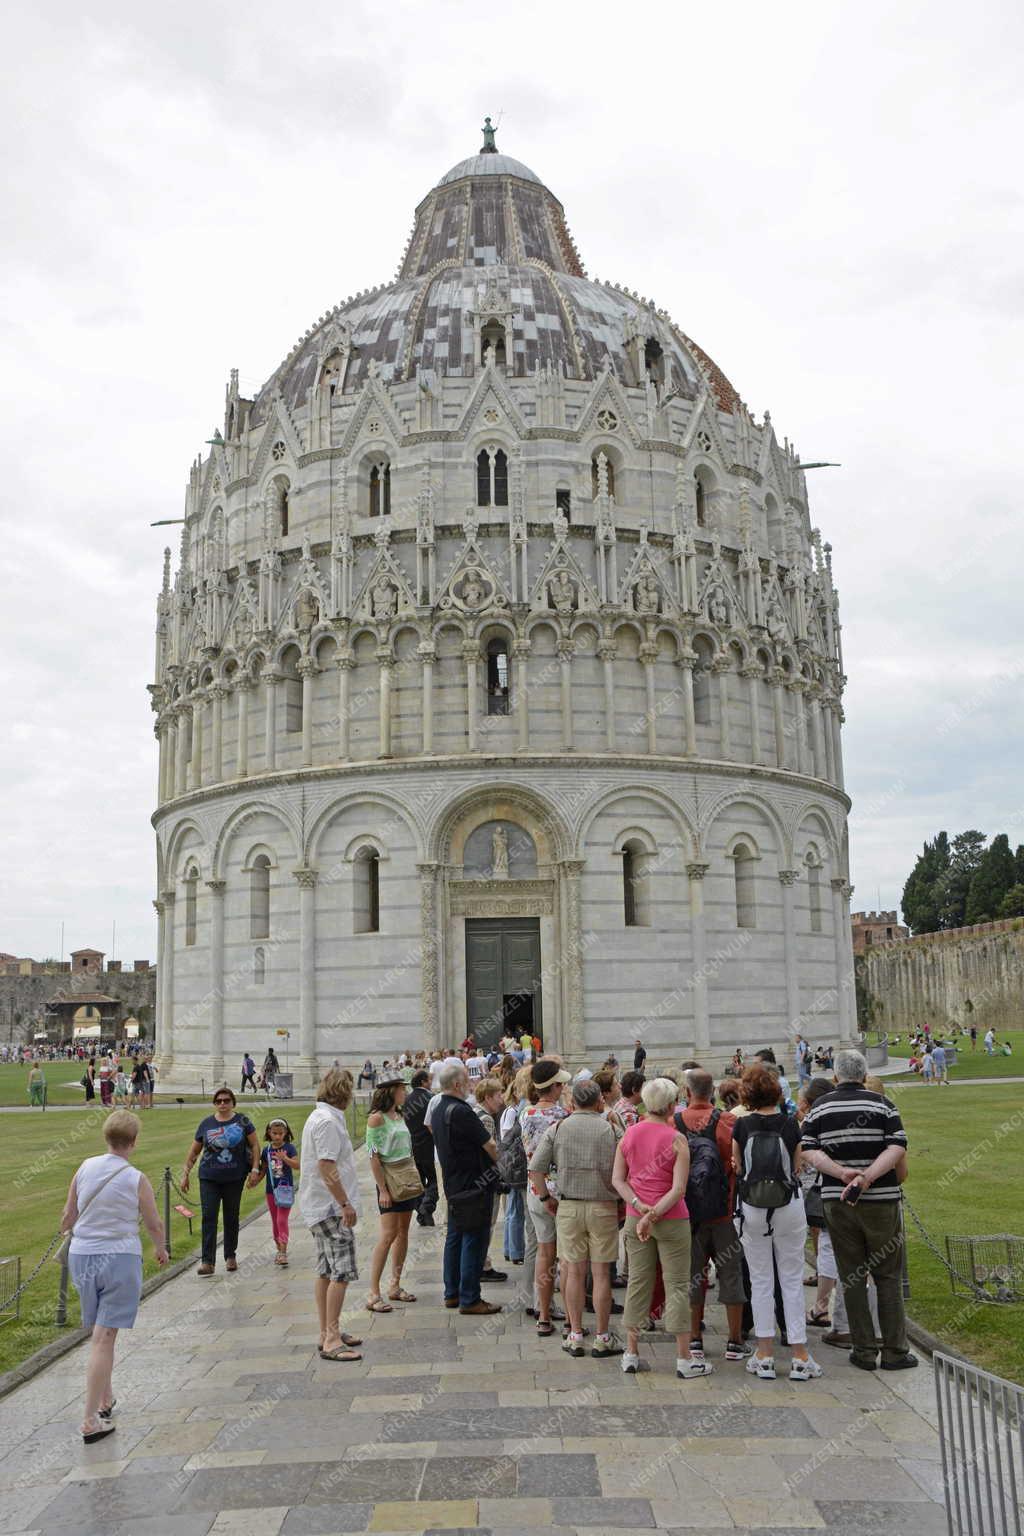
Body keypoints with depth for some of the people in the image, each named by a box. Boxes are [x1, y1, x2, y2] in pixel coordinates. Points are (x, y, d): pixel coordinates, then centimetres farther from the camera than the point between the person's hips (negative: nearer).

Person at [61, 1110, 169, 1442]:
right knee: (104, 1337, -3)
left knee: (101, 1333, 19)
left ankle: (105, 1398, 31)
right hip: (120, 1259, -4)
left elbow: (68, 1217, 8)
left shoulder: (85, 1168, -1)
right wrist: (161, 1250, 22)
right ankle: (91, 1421, -3)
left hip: (81, 1256, 4)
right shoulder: (137, 1180, -10)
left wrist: (66, 1234, 30)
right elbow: (154, 1225, 2)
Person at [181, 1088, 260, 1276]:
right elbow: (194, 1151, 11)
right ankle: (208, 1262, -7)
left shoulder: (242, 1121, 0)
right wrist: (185, 1173, 9)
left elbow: (254, 1145, 3)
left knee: (231, 1217, 9)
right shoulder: (206, 1124, 4)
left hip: (235, 1178, 0)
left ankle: (230, 1257, 24)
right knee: (209, 1217, -7)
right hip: (209, 1178, 0)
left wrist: (255, 1169, -6)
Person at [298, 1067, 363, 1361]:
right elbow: (327, 1167, -23)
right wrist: (346, 1204, -20)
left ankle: (327, 1332, 21)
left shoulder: (319, 1117, 14)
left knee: (326, 1271, 14)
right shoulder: (328, 1121, -18)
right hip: (331, 1207, -11)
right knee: (342, 1271, -9)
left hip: (321, 1207, 11)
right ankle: (332, 1339, -8)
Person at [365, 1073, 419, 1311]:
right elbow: (373, 1156, -15)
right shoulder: (377, 1118, -12)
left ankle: (395, 1286, 19)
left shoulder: (401, 1116, 12)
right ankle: (373, 1294, -9)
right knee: (389, 1234, -12)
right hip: (389, 1180, -8)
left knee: (403, 1232, 10)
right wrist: (383, 1190, -18)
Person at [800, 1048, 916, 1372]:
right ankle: (894, 1351, 11)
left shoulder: (819, 1108, 4)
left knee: (851, 1278, 9)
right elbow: (898, 1148, -13)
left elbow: (808, 1151, -5)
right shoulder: (882, 1105, -2)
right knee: (888, 1276, 9)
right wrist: (867, 1178, -18)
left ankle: (864, 1351, 12)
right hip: (881, 1200, -1)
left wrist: (842, 1173, -14)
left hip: (836, 1201, 2)